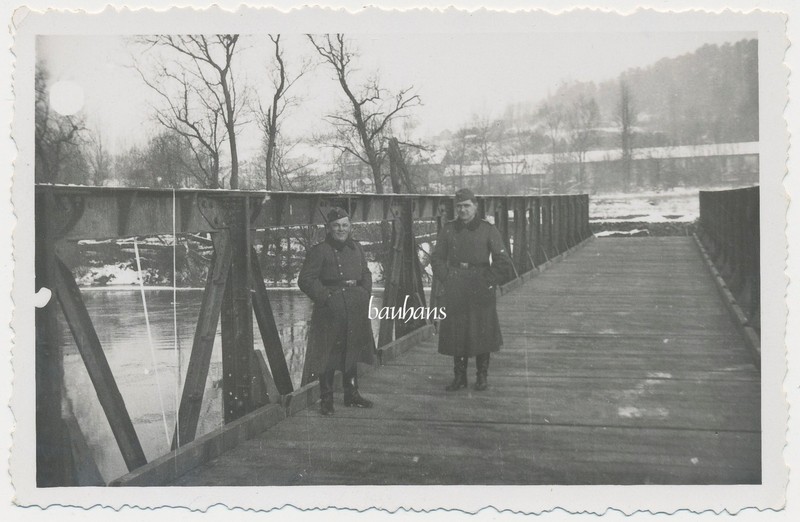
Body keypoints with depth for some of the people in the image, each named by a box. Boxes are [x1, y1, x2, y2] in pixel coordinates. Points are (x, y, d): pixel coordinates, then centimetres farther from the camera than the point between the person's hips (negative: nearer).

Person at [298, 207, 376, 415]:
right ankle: (326, 399, 10)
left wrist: (365, 294, 5)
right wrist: (326, 297, -17)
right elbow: (306, 279, -11)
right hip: (330, 310, -6)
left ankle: (351, 394, 30)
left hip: (356, 310, 6)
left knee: (352, 352, 16)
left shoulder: (356, 248, 11)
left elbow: (365, 274, 22)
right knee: (328, 356, -2)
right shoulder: (319, 251, -8)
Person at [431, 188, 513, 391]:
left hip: (480, 288, -2)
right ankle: (459, 376, 17)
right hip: (454, 289, 2)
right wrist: (446, 280, 1)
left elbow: (502, 261, -2)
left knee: (482, 332, 3)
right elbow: (437, 258, 12)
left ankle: (481, 376, 17)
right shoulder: (448, 229, 5)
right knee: (456, 332, 5)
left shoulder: (488, 229, -2)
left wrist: (488, 282, -8)